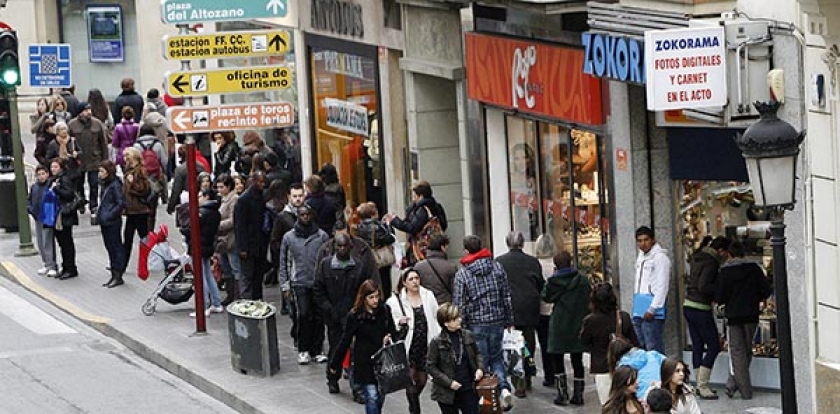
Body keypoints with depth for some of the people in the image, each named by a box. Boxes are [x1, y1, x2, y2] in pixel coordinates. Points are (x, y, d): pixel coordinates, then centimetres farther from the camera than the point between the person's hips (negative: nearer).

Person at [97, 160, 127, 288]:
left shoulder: (115, 185, -15)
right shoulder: (105, 184, 12)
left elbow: (121, 203, -19)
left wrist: (110, 215, -19)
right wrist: (100, 214, 12)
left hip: (113, 223, -10)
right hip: (105, 222, 10)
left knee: (116, 247, -2)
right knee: (110, 248, 14)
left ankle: (118, 276, 3)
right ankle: (114, 275, 21)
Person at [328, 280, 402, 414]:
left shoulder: (385, 311, -2)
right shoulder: (354, 316, -10)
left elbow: (393, 332, 12)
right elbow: (345, 341, -2)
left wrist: (391, 338, -10)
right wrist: (334, 364, 3)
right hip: (365, 364, -3)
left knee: (380, 397, 10)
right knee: (372, 397, -9)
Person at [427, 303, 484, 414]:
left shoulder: (468, 336, -1)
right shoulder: (436, 342, -12)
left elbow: (477, 354, 15)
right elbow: (430, 366, -8)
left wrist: (480, 368, -5)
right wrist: (449, 382, -16)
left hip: (468, 389, 3)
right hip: (447, 393, -3)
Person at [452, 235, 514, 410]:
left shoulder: (462, 274, -8)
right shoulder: (497, 267, 1)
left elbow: (459, 303, -8)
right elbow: (507, 297, 4)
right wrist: (509, 320, 13)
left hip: (476, 324, -3)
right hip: (497, 321, 3)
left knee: (480, 361, 6)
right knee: (496, 357, 16)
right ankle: (504, 388, -5)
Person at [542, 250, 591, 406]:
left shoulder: (554, 281, -12)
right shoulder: (583, 280, -3)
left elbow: (546, 297, 3)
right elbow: (589, 299, 4)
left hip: (560, 324, -3)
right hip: (578, 323, 3)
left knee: (559, 360, 8)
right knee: (577, 360, 8)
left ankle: (562, 393, 1)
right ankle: (578, 395, 9)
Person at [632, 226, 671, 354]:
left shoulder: (660, 257, -9)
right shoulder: (641, 257, 18)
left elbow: (662, 286, -13)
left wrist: (652, 309, -17)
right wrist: (636, 307, 15)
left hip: (652, 314, -9)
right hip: (639, 312, 9)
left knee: (653, 348, -11)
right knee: (640, 347, 10)